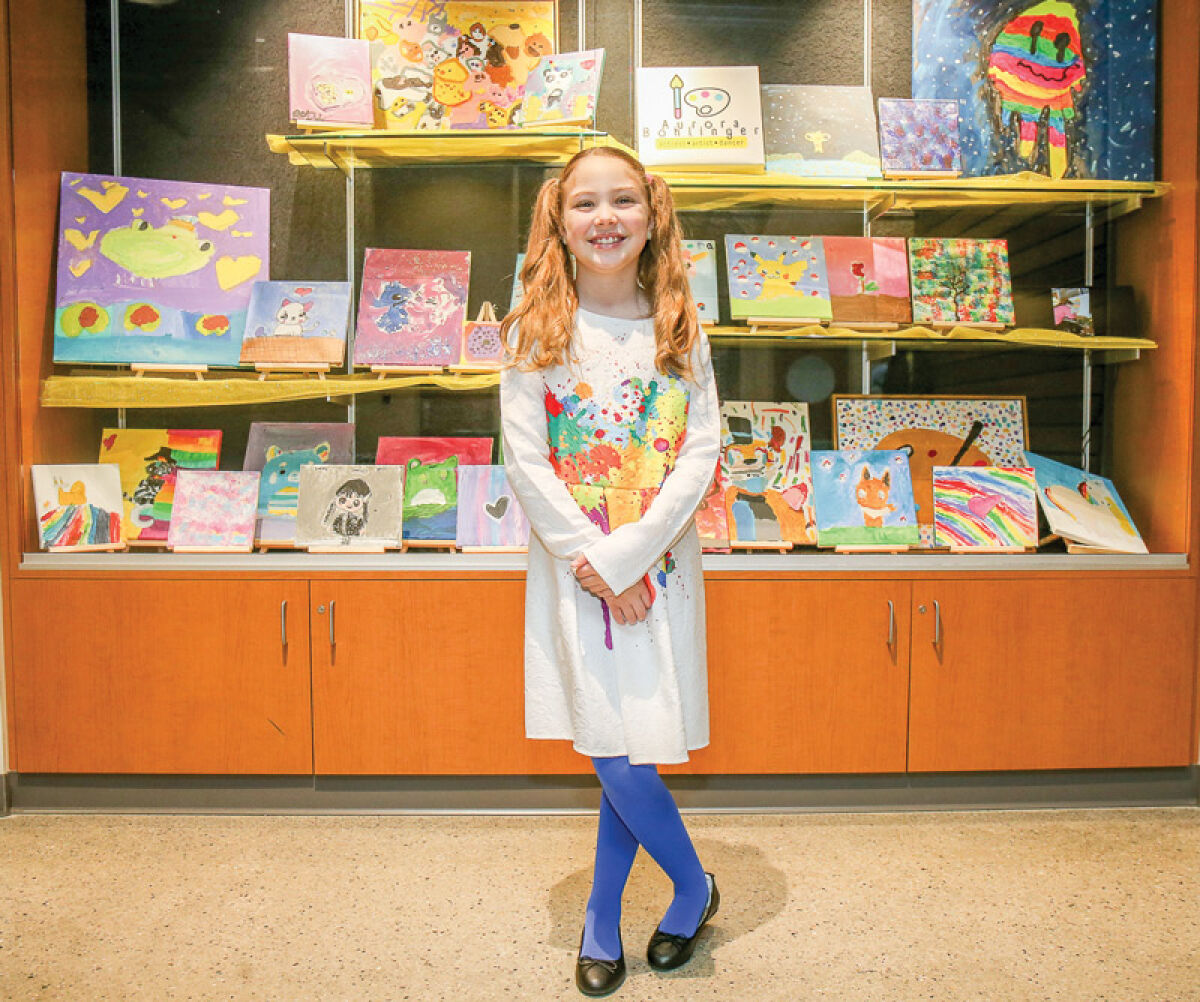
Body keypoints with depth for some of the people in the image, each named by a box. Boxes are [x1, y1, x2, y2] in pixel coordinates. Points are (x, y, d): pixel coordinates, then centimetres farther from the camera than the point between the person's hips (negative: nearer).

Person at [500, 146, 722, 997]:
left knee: (630, 753, 4)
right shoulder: (537, 331, -1)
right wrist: (591, 558, -13)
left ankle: (603, 921, 30)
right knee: (618, 759, 1)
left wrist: (627, 555, -14)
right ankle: (695, 887, 29)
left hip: (661, 567, 1)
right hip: (575, 568, 0)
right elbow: (525, 461, -6)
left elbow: (702, 451, -4)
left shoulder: (680, 329, 2)